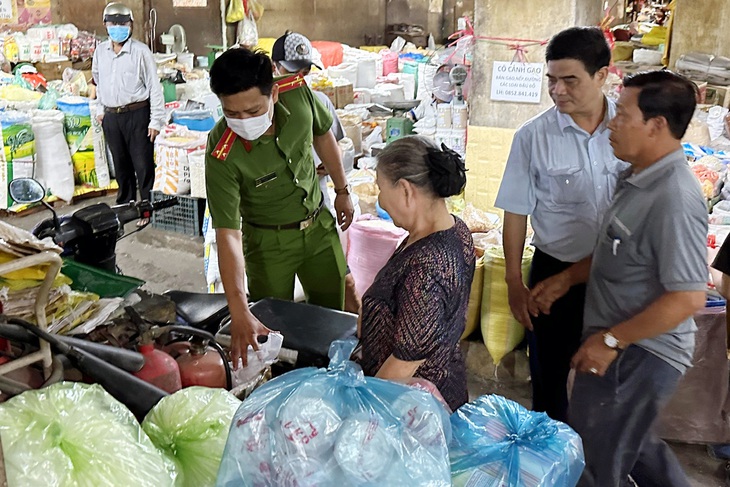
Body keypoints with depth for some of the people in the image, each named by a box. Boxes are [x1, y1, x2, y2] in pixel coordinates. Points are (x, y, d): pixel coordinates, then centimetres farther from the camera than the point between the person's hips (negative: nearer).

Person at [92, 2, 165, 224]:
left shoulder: (141, 51, -9)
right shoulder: (100, 51, 8)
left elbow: (154, 87, -9)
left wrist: (156, 121, -12)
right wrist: (101, 109, 19)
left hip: (136, 114, -5)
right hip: (111, 116, 5)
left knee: (143, 164, -2)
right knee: (121, 164, 16)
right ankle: (125, 203, 30)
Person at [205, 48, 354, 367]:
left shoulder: (298, 94, -22)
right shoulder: (222, 155, -33)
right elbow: (228, 234, -35)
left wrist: (342, 190, 10)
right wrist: (239, 314, -41)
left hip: (319, 224, 4)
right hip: (269, 241, -4)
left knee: (333, 311, 17)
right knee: (272, 325, 7)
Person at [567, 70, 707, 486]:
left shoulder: (675, 198, -27)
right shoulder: (641, 179, 4)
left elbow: (688, 297, -28)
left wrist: (611, 340, -22)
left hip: (639, 356, -9)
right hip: (625, 347, 9)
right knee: (632, 445, 28)